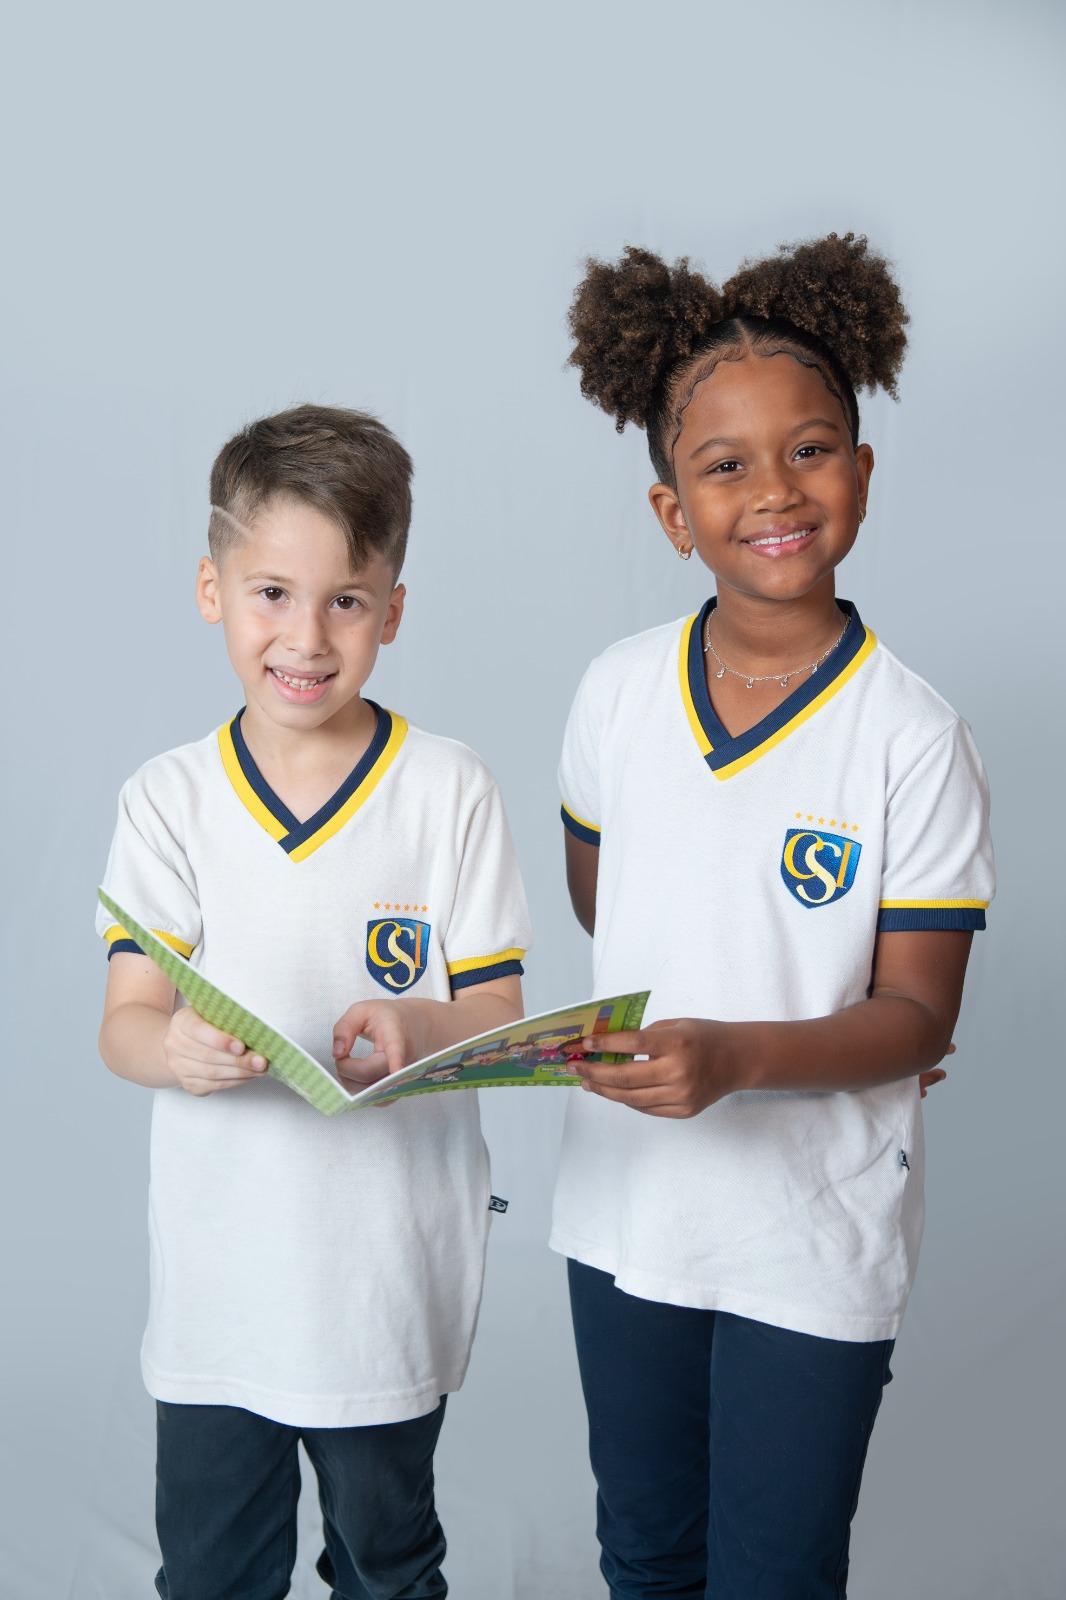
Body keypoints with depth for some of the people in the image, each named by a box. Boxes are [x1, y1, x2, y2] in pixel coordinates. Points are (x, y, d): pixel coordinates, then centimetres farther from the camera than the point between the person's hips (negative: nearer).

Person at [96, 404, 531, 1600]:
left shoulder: (451, 793, -7)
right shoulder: (169, 799, -2)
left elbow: (498, 1018, -6)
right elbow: (124, 1022, -5)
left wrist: (417, 1030, -27)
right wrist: (175, 1048, -28)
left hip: (390, 1275, -1)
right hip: (216, 1274, 2)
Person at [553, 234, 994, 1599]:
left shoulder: (912, 739, -16)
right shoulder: (620, 690, -5)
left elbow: (918, 1015, -13)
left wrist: (743, 1055, -30)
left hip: (813, 1241, -3)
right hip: (626, 1207, 4)